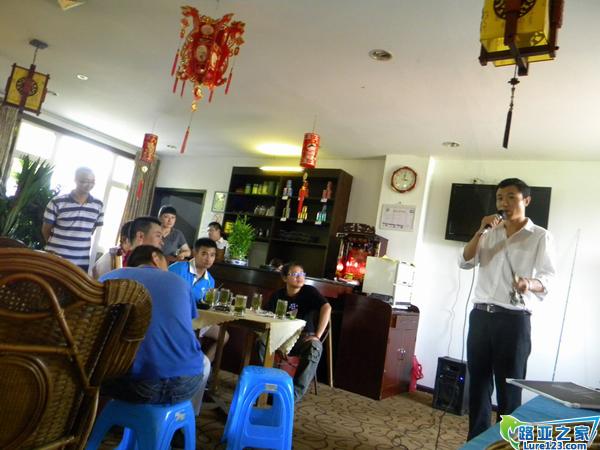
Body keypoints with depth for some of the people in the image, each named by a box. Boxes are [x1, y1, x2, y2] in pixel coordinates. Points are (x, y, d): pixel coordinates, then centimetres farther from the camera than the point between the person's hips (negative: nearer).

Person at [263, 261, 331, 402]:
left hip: (304, 337, -2)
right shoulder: (278, 295, 1)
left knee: (315, 348, -37)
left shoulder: (309, 292, -9)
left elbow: (327, 308, -24)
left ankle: (295, 393, -30)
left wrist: (317, 335, -29)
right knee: (261, 341, -27)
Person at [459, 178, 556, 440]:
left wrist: (529, 284, -27)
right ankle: (476, 440, 21)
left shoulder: (540, 237, 1)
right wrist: (480, 232, -7)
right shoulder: (490, 234, 15)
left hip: (514, 319, -4)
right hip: (481, 315, 4)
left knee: (508, 387, -1)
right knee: (478, 382, 10)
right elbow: (465, 262, 4)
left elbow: (547, 279, -5)